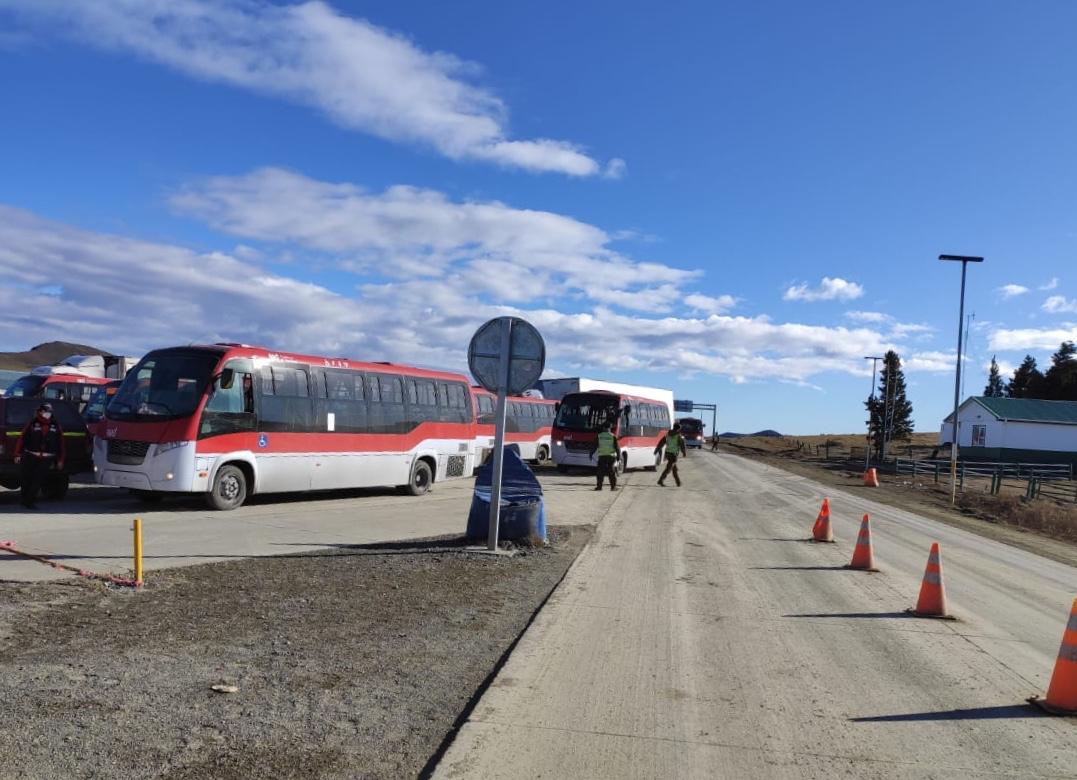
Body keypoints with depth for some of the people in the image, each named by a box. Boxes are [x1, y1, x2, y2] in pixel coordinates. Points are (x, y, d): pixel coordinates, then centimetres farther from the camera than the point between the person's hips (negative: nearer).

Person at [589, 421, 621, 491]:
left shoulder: (598, 436, 2)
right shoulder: (613, 436, -1)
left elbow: (594, 447, 5)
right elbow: (617, 447, -1)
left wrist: (591, 454, 13)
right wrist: (618, 456, 5)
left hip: (602, 456, 0)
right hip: (611, 456, 0)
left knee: (600, 472, 5)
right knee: (612, 472, 6)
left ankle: (599, 486, 1)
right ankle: (613, 486, 5)